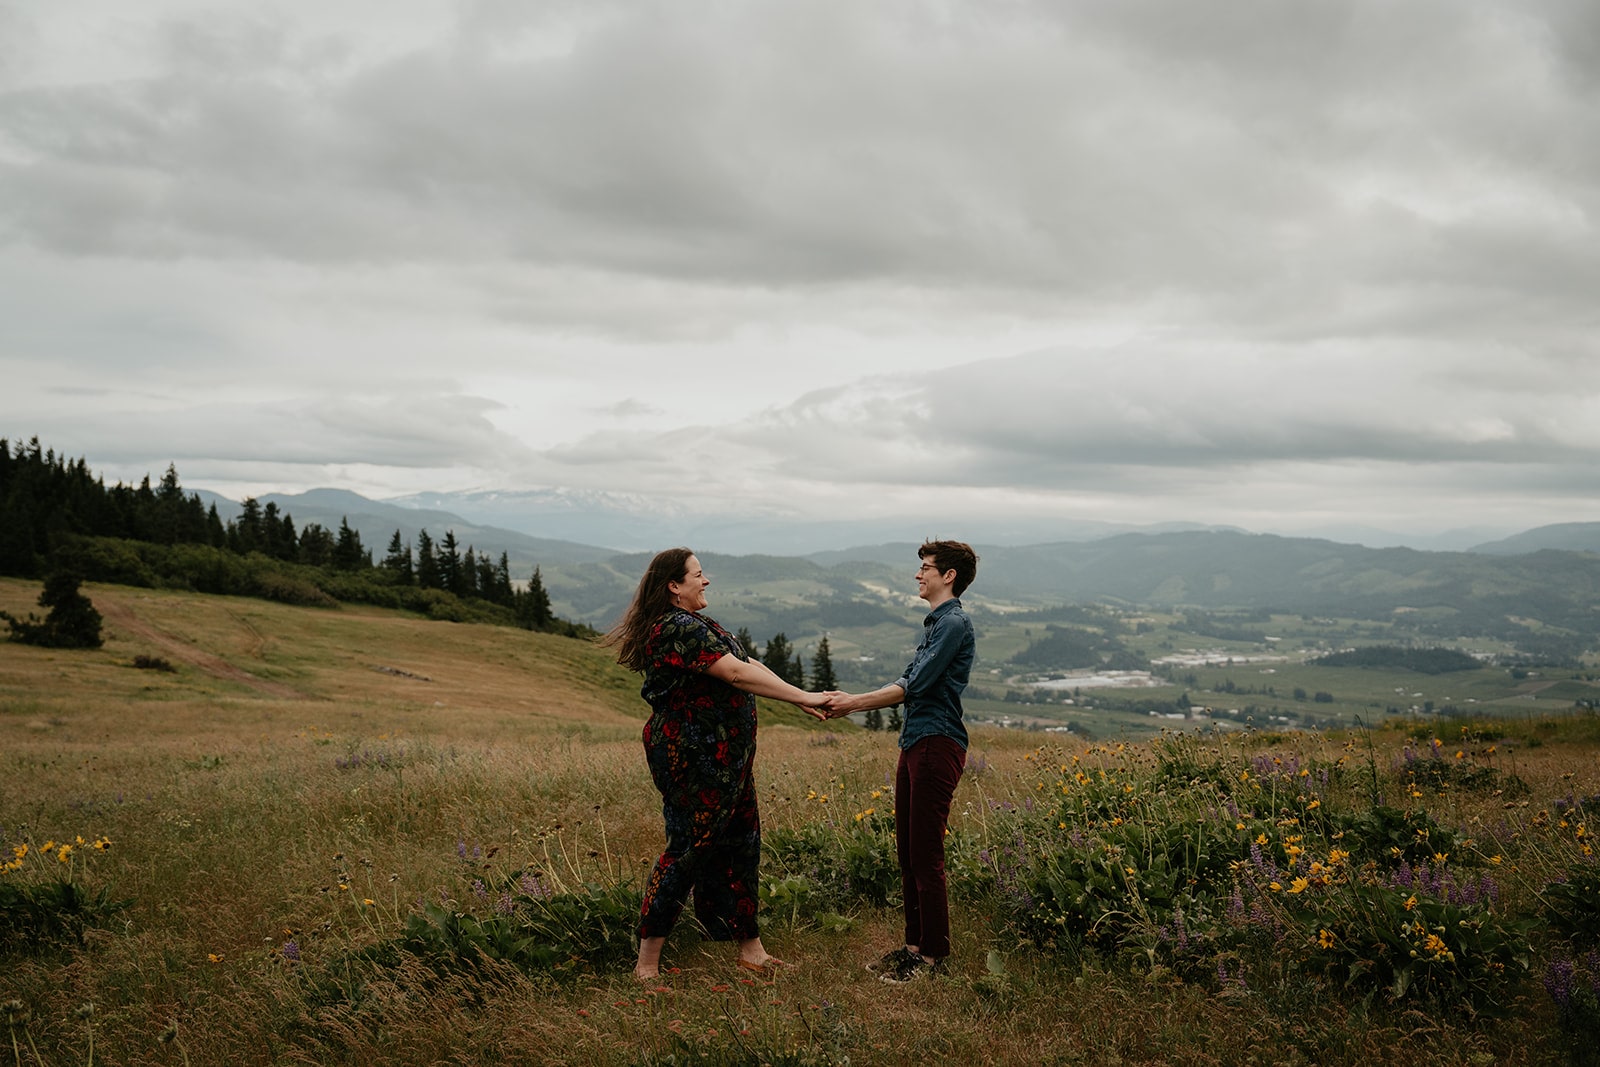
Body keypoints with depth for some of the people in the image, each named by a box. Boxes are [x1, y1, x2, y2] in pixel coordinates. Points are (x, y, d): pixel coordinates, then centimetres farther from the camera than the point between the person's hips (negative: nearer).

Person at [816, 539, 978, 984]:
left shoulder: (955, 623, -11)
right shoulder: (933, 624, 20)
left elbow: (916, 686, -16)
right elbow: (906, 686, 21)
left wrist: (854, 703, -10)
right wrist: (848, 702, 12)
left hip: (937, 746, -10)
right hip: (915, 743, 10)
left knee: (926, 855, -5)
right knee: (908, 853, 12)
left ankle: (933, 955, 3)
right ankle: (915, 944, 21)